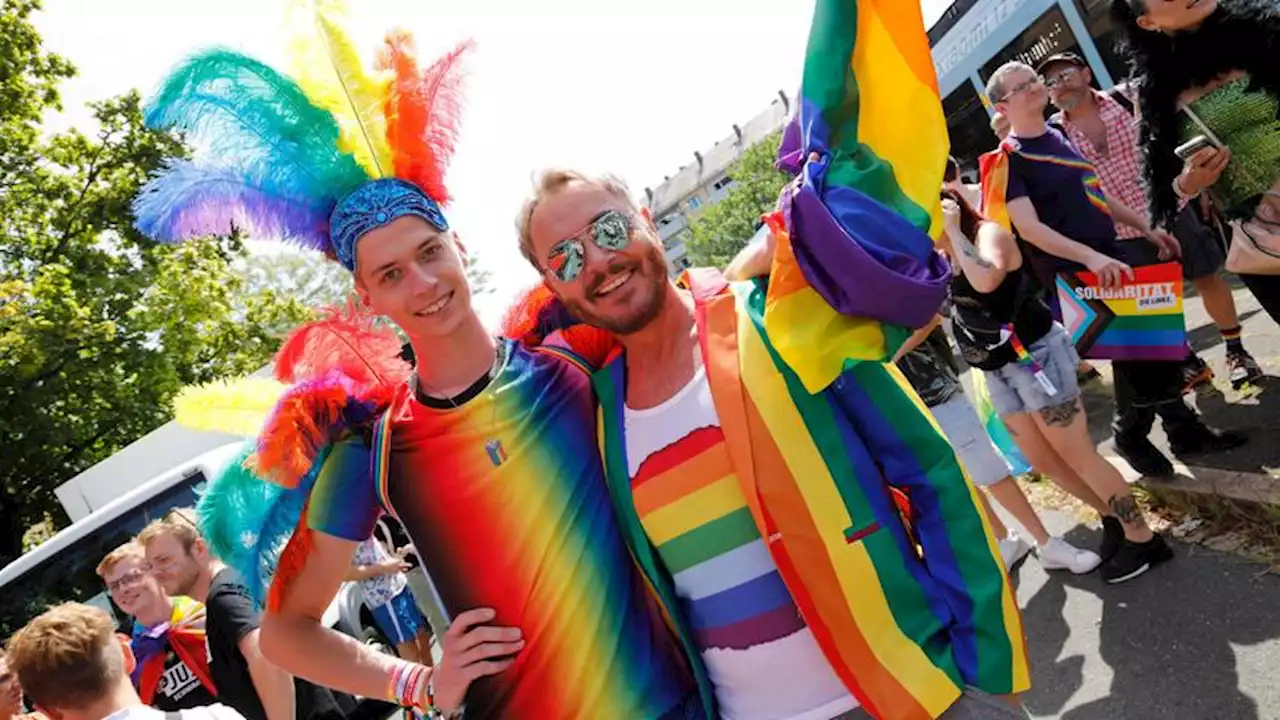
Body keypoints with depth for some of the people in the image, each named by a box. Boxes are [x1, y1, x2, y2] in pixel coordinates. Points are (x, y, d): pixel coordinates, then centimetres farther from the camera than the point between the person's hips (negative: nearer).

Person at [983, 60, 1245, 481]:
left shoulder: (1059, 135, 12)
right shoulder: (1008, 160, -13)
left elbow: (1096, 196, 19)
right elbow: (1029, 228, -22)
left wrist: (1148, 230, 15)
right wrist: (1090, 257, -32)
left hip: (1115, 260, 7)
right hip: (1074, 276, -7)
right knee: (1133, 357, -1)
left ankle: (1186, 430, 27)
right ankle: (1131, 436, 23)